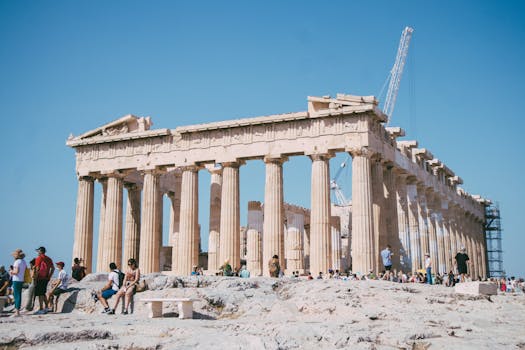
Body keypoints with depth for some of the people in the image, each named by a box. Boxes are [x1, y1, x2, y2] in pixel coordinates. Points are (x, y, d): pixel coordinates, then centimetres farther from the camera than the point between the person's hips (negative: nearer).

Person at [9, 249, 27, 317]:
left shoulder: (17, 262, -13)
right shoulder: (24, 261, 12)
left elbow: (16, 271, -21)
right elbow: (26, 270, 17)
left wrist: (11, 271, -1)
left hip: (16, 280, -8)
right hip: (21, 280, 8)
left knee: (17, 295, -6)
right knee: (18, 295, 14)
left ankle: (17, 311, -5)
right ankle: (17, 309, 20)